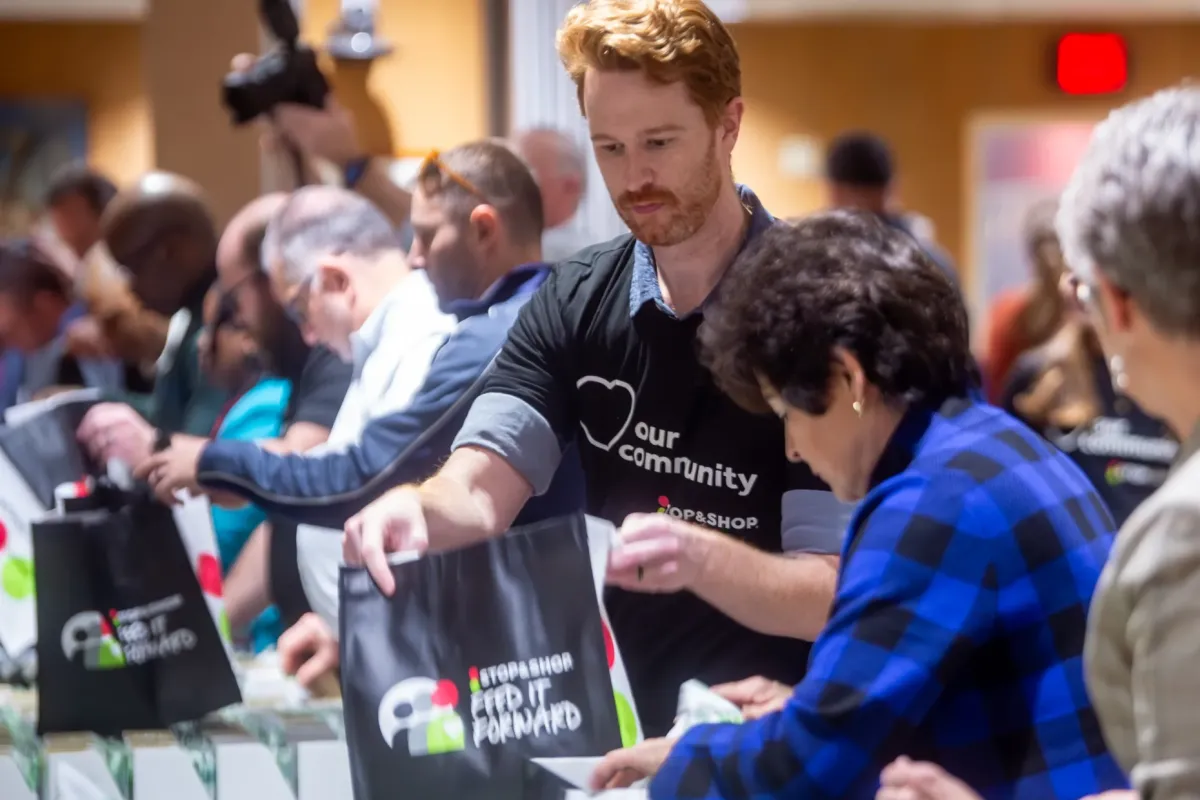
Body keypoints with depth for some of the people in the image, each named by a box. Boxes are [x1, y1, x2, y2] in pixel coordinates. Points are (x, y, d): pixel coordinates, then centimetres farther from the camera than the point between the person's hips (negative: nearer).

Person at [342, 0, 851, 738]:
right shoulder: (575, 303, 5)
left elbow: (839, 595, -14)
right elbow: (479, 494, -6)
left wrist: (701, 558, -34)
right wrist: (415, 507, -29)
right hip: (615, 724, 4)